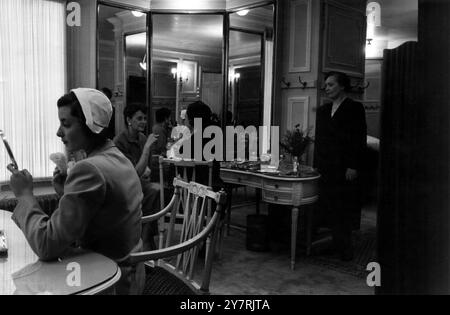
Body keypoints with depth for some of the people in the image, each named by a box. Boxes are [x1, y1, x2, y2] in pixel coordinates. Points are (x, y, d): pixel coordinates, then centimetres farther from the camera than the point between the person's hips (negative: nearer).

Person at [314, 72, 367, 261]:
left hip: (346, 169, -6)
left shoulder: (354, 108, -2)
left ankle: (345, 249, 10)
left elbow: (359, 140, -7)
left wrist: (353, 167, -14)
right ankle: (337, 244, 17)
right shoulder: (323, 110, 17)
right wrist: (317, 164, 11)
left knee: (344, 209, -1)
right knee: (329, 208, 6)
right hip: (326, 168, 6)